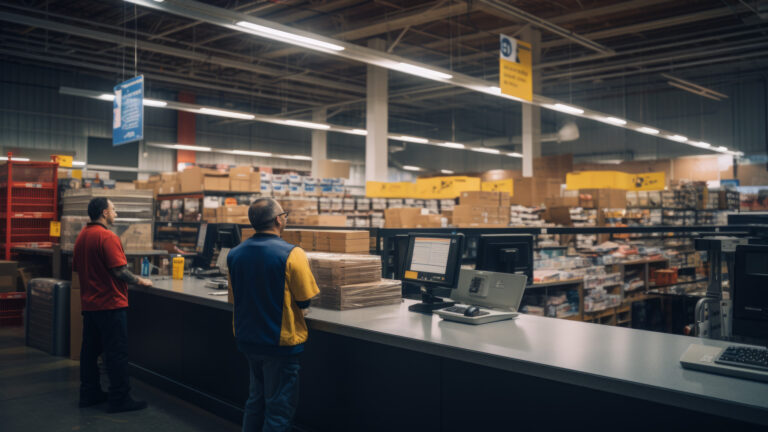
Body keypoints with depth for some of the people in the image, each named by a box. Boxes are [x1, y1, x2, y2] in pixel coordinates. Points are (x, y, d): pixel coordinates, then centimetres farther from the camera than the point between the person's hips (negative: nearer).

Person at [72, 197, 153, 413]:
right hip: (110, 304, -9)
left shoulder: (82, 236, 9)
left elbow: (77, 268, 18)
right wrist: (140, 281, -7)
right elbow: (119, 271, -21)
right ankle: (119, 399, 2)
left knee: (90, 349, 15)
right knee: (116, 353, -3)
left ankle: (89, 393, 24)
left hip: (89, 304, 9)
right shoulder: (108, 237, -18)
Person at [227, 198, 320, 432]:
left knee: (256, 400, 23)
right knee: (279, 409, 6)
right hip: (281, 341, -6)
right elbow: (304, 303, -14)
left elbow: (234, 296, 11)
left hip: (247, 340, 7)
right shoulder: (292, 254, -20)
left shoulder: (235, 254, 0)